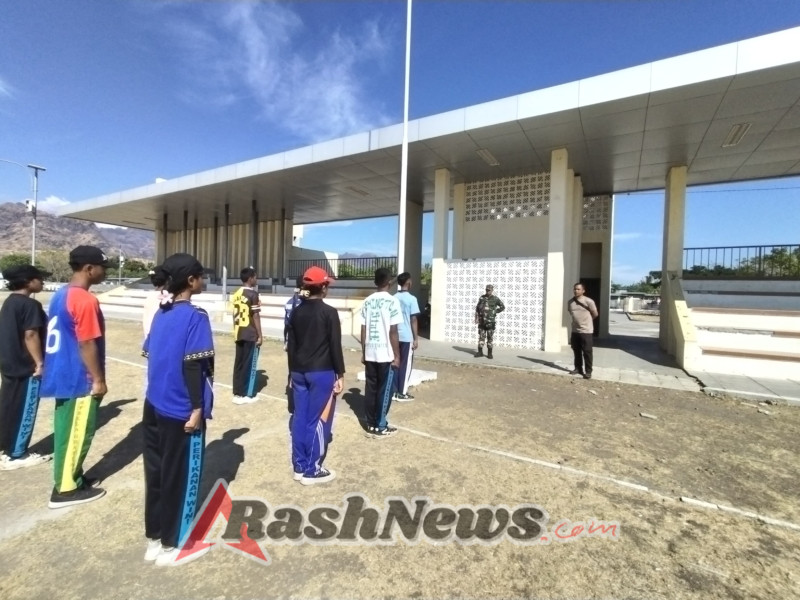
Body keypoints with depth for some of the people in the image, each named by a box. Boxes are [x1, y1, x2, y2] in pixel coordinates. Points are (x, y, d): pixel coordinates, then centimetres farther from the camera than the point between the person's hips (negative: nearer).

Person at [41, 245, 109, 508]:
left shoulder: (61, 295, 9)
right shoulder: (85, 301, -21)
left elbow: (65, 337, 15)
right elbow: (87, 344, -21)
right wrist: (98, 379, -14)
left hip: (63, 374, 10)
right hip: (79, 379, -10)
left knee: (67, 430, 18)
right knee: (76, 433, 3)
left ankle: (72, 476, 32)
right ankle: (66, 488, 15)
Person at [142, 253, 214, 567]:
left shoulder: (161, 312, 7)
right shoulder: (195, 317, -17)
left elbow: (150, 354, 12)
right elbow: (193, 365, -21)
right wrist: (198, 408, -16)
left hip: (154, 406, 8)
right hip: (181, 411, -8)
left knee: (156, 471, 19)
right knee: (181, 476, 9)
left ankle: (154, 539, 34)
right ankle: (171, 546, 25)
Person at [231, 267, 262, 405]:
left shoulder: (237, 294, 10)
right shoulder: (253, 294, -12)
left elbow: (235, 315, 13)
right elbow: (255, 316, -14)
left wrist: (236, 331, 21)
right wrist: (260, 335, -10)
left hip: (238, 333, 7)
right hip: (251, 335, -7)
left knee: (239, 363, 11)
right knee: (250, 364, 1)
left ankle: (237, 393, 18)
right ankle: (247, 395, 8)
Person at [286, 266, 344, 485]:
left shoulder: (296, 312, 7)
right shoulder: (329, 312, -12)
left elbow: (291, 344, 11)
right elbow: (335, 346, -12)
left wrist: (293, 371, 18)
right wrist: (340, 374, -5)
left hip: (299, 371, 7)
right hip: (322, 372, -7)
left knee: (300, 417, 12)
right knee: (319, 420, 2)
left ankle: (299, 467, 22)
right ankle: (312, 470, 10)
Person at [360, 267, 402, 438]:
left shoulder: (367, 301, 5)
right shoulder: (392, 301, -12)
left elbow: (363, 330, 7)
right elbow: (393, 332, -13)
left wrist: (363, 352, 15)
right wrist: (397, 355, -7)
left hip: (370, 353, 5)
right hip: (386, 354, -5)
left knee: (370, 389, 12)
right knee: (384, 390, 6)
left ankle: (371, 425, 21)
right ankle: (380, 427, 15)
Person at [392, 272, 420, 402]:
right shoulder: (411, 299, -11)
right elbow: (413, 320, -12)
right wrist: (416, 338, -7)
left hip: (395, 336, 6)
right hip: (407, 337, -6)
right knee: (405, 365, 3)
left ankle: (394, 391, 17)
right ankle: (402, 393, 9)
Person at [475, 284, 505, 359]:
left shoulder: (495, 299, -1)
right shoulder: (482, 298, 7)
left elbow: (502, 307, 8)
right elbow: (477, 308, 12)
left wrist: (495, 312, 0)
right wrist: (476, 317, 5)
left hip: (490, 321, -2)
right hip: (482, 320, 3)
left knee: (490, 338, 2)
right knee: (481, 337, 5)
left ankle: (489, 353, 9)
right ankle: (480, 352, 12)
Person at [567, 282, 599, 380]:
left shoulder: (588, 301, -12)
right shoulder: (570, 302, 4)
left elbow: (595, 314, -2)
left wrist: (587, 320, 10)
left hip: (586, 331, -5)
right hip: (575, 330, 5)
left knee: (587, 352, -1)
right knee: (576, 351, 13)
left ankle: (588, 371, 8)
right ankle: (578, 368, 26)